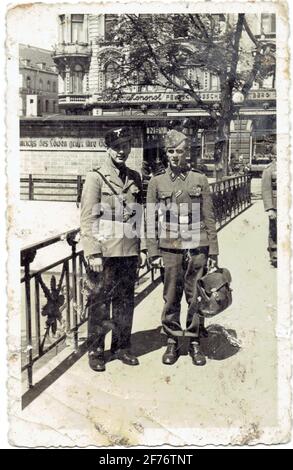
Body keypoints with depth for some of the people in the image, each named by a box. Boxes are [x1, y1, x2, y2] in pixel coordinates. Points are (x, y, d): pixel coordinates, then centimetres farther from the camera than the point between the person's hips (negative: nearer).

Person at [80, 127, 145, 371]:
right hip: (104, 253, -5)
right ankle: (96, 351, 15)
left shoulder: (135, 178, 11)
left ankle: (122, 346, 24)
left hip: (129, 252, 5)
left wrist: (138, 250, 12)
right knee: (100, 301, 3)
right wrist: (93, 253, -13)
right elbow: (88, 218, -8)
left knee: (125, 301, 11)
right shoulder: (96, 178, -4)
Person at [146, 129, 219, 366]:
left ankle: (195, 342, 20)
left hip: (197, 249, 0)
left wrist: (213, 251, 1)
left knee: (196, 297, 6)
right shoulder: (157, 182, 4)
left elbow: (209, 218, 4)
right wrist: (153, 252, -1)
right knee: (171, 298, 6)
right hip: (170, 249, 0)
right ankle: (172, 342, 19)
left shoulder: (200, 180, 4)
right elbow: (151, 220, 4)